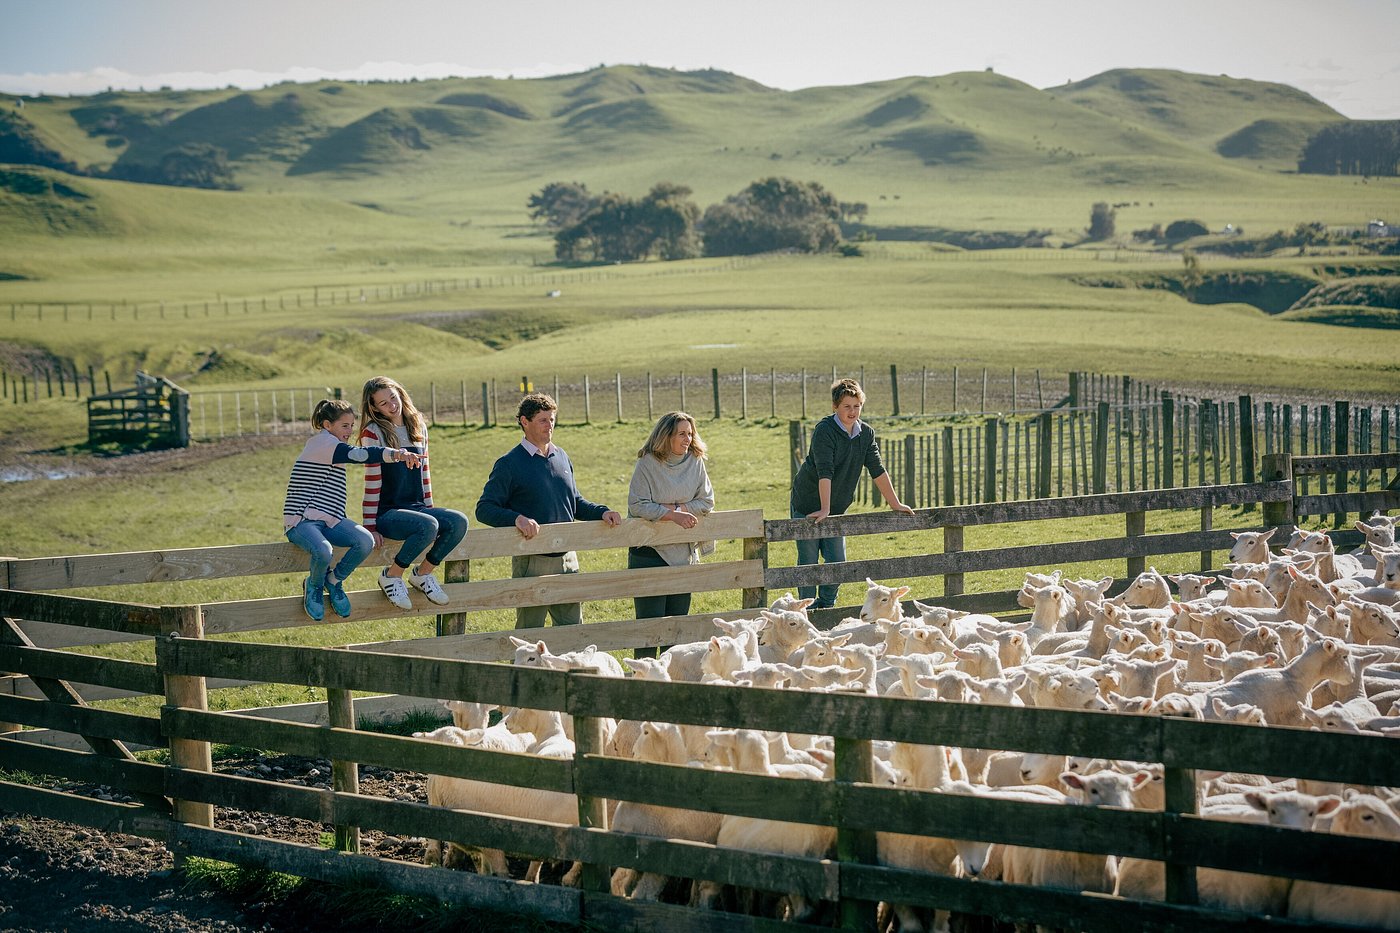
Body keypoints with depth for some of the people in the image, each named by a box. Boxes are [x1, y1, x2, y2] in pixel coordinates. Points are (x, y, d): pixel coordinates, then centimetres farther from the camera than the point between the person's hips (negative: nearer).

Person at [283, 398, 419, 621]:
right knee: (324, 551, -37)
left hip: (329, 520, 8)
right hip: (302, 520, -8)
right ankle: (314, 586, -2)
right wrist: (395, 454, -39)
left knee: (366, 541, -21)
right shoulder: (321, 441, -7)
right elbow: (355, 454, -26)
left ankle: (334, 581, 4)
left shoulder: (332, 447, 23)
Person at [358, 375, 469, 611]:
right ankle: (392, 575, -13)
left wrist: (430, 509, 13)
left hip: (416, 508, 6)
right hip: (387, 512, -6)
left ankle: (423, 573, -2)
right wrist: (371, 527, -11)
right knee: (428, 526, -35)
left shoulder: (418, 427, 11)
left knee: (458, 522, -22)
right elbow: (372, 483, -9)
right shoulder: (373, 433, -7)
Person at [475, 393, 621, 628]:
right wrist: (517, 518, -27)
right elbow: (484, 509, -11)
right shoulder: (509, 464, -6)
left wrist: (601, 512, 4)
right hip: (531, 562, -6)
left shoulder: (562, 457, 13)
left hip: (567, 559, 6)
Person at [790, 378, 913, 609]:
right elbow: (824, 472, -27)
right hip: (807, 508, -6)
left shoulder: (866, 433, 1)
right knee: (808, 562, -1)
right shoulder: (824, 430, -19)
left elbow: (877, 471, 5)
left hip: (836, 509, 6)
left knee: (837, 562, 3)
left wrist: (895, 504, 5)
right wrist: (824, 510, -33)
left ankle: (826, 606, 19)